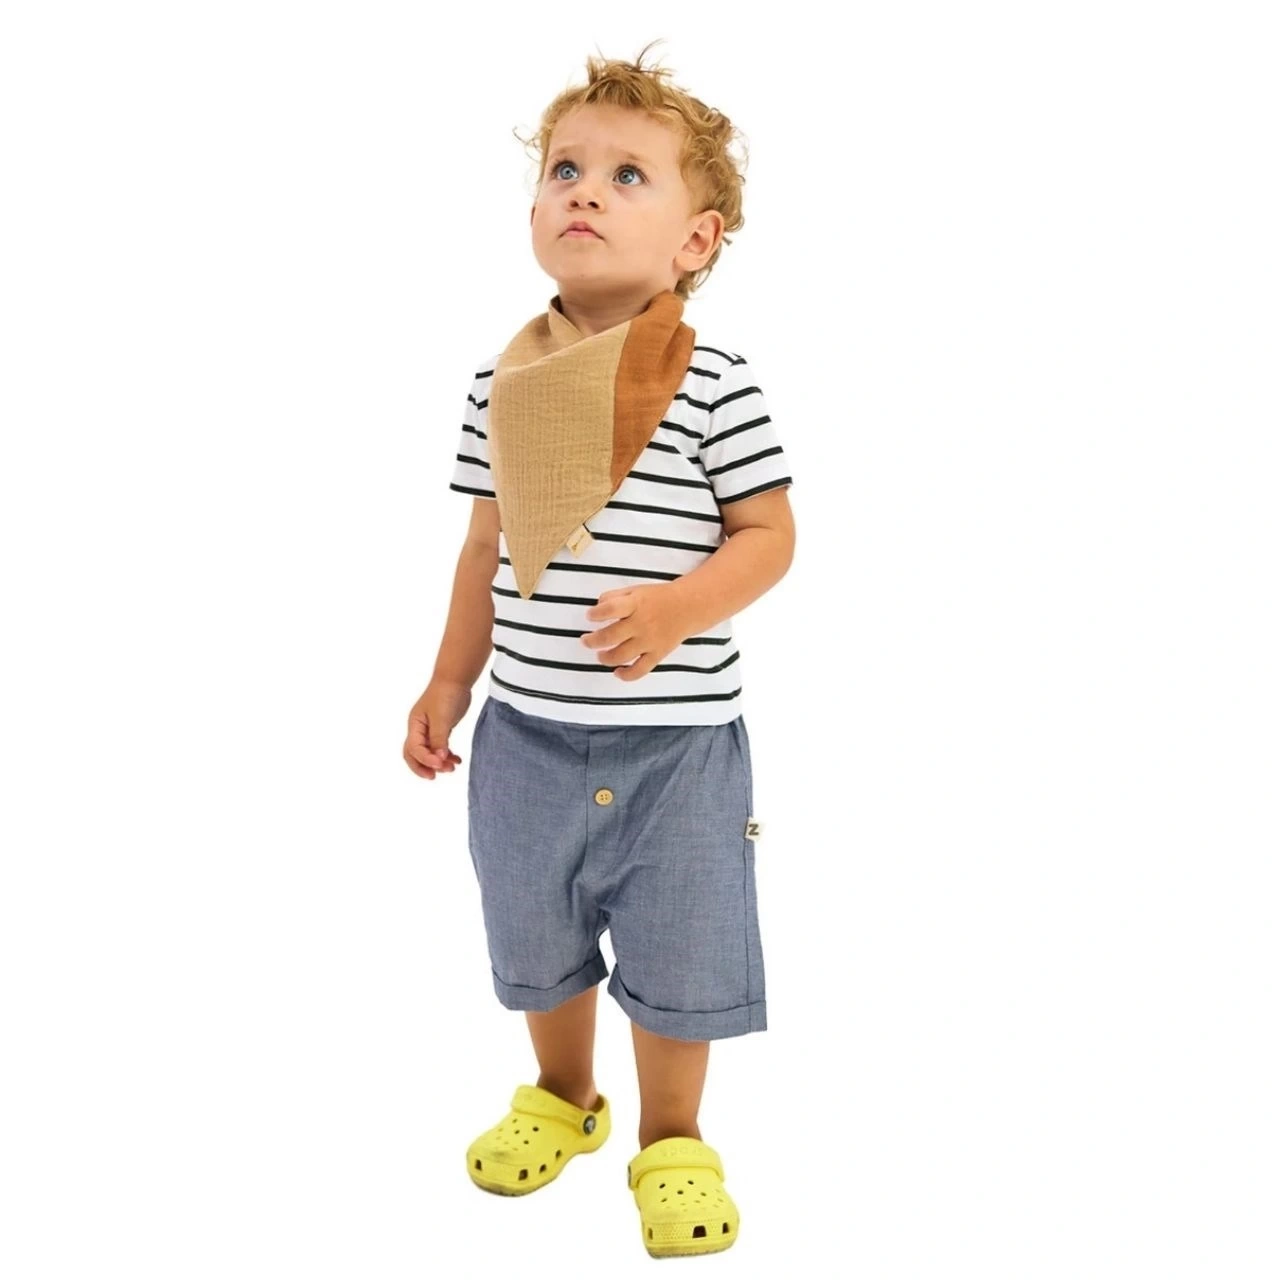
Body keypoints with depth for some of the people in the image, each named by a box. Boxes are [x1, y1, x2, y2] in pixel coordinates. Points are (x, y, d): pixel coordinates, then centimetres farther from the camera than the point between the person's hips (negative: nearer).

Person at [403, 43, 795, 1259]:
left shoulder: (713, 383, -12)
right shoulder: (502, 383, 1)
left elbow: (768, 534, -10)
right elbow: (488, 546, 9)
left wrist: (678, 608, -27)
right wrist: (449, 680, 10)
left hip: (678, 741, -4)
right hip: (528, 734, 4)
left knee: (677, 959, 10)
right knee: (537, 942, 21)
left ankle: (670, 1138, 34)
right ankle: (560, 1100, 47)